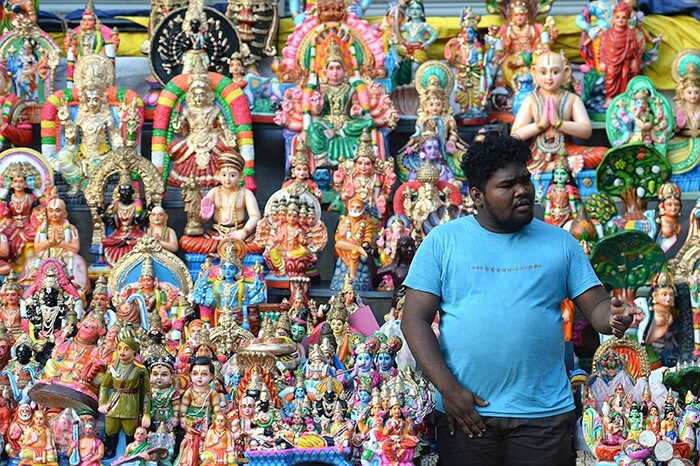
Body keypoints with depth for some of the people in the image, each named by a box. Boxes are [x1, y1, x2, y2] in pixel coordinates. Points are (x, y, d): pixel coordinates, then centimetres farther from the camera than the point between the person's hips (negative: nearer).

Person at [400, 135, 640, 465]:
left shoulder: (560, 242, 8)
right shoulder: (444, 240, 2)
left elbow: (596, 306, 6)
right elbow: (415, 320, -2)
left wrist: (613, 317, -19)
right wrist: (448, 389, -12)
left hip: (544, 413, 1)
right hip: (465, 413, -1)